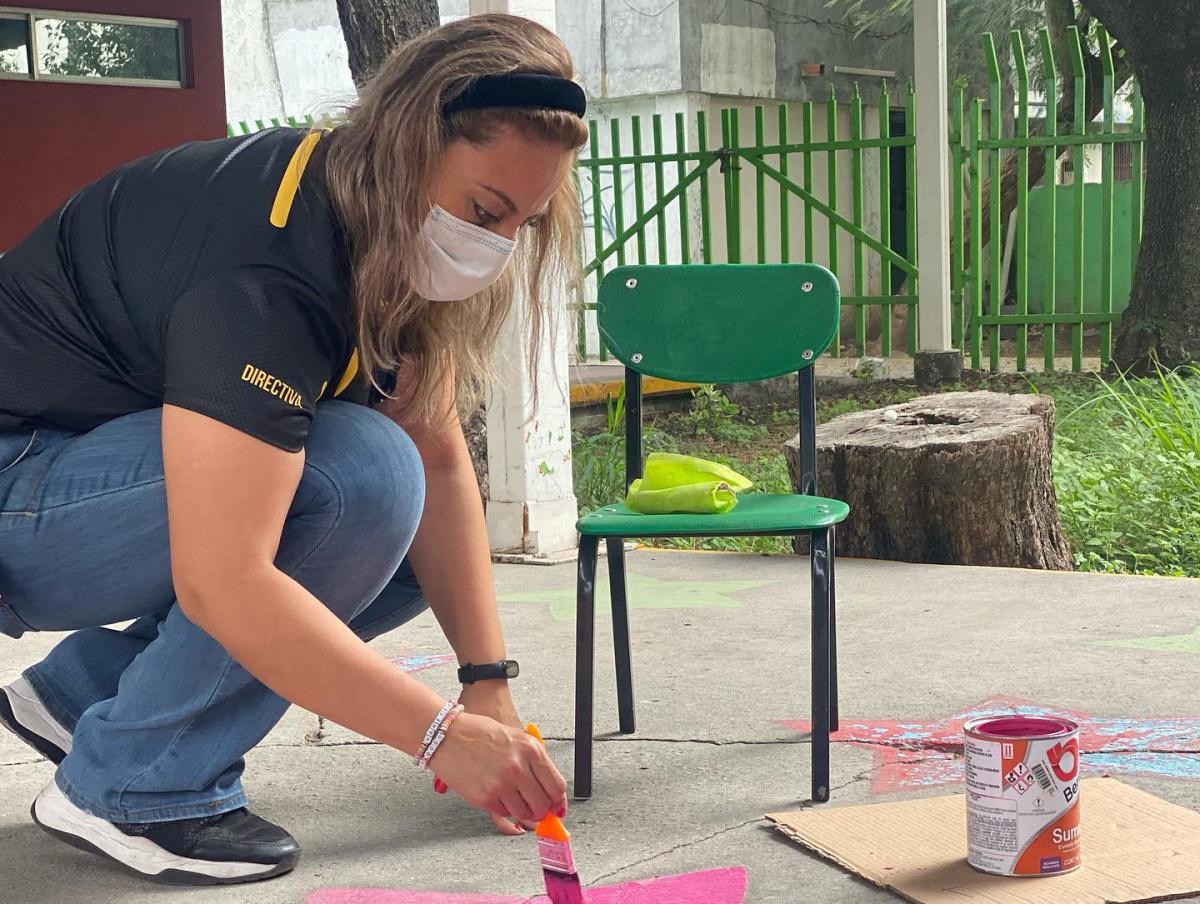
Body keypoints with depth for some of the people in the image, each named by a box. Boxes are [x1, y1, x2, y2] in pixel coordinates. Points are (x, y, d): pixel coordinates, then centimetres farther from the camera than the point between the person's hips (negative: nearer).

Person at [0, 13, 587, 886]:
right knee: (361, 478, -28)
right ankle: (133, 788, -12)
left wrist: (490, 680, -11)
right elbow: (223, 585, -38)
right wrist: (443, 731, -34)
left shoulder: (388, 230, -5)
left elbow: (441, 462, -4)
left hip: (108, 469, 9)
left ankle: (83, 691, 10)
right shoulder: (269, 261, -33)